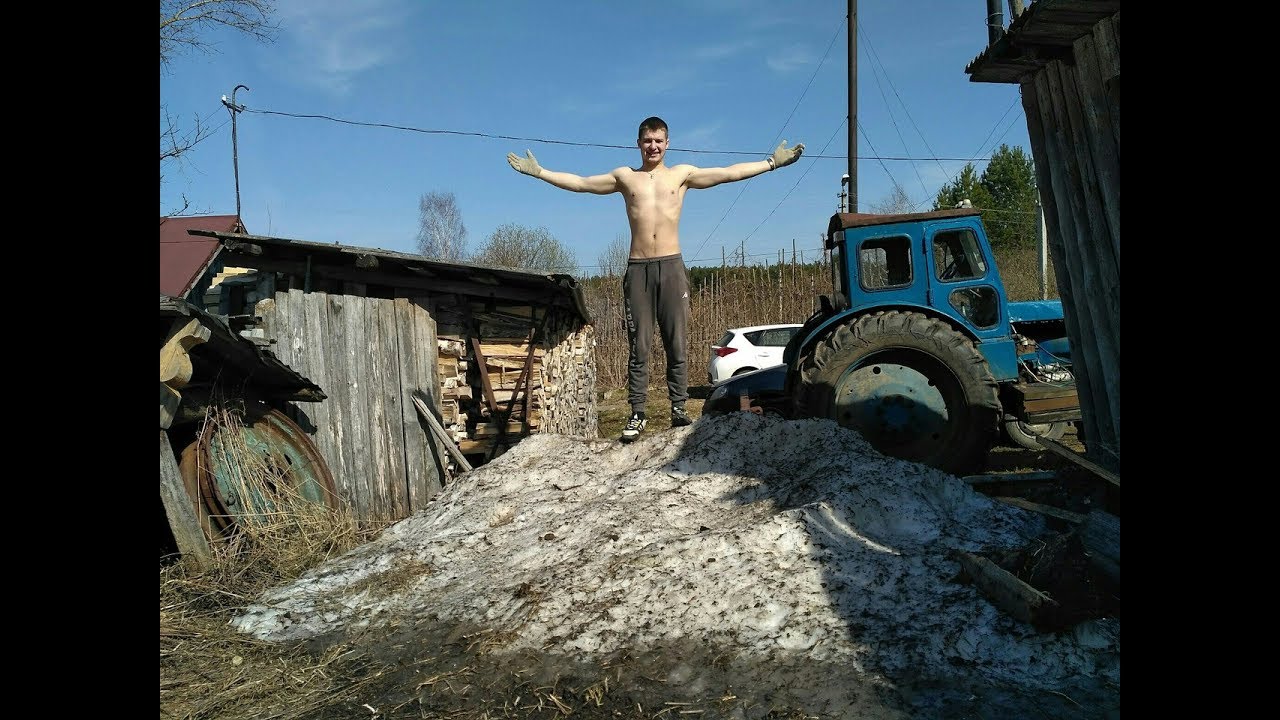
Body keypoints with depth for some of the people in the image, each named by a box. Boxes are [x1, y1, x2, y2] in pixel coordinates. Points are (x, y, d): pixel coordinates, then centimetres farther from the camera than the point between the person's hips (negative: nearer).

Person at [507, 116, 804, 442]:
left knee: (677, 344, -1)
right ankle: (637, 414, 3)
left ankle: (678, 409, 6)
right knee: (638, 345, 0)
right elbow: (579, 183, 17)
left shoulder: (682, 174, 13)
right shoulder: (625, 176, 15)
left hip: (672, 266, 0)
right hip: (638, 269, 1)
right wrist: (539, 171, 13)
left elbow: (729, 173, 11)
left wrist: (771, 162, 7)